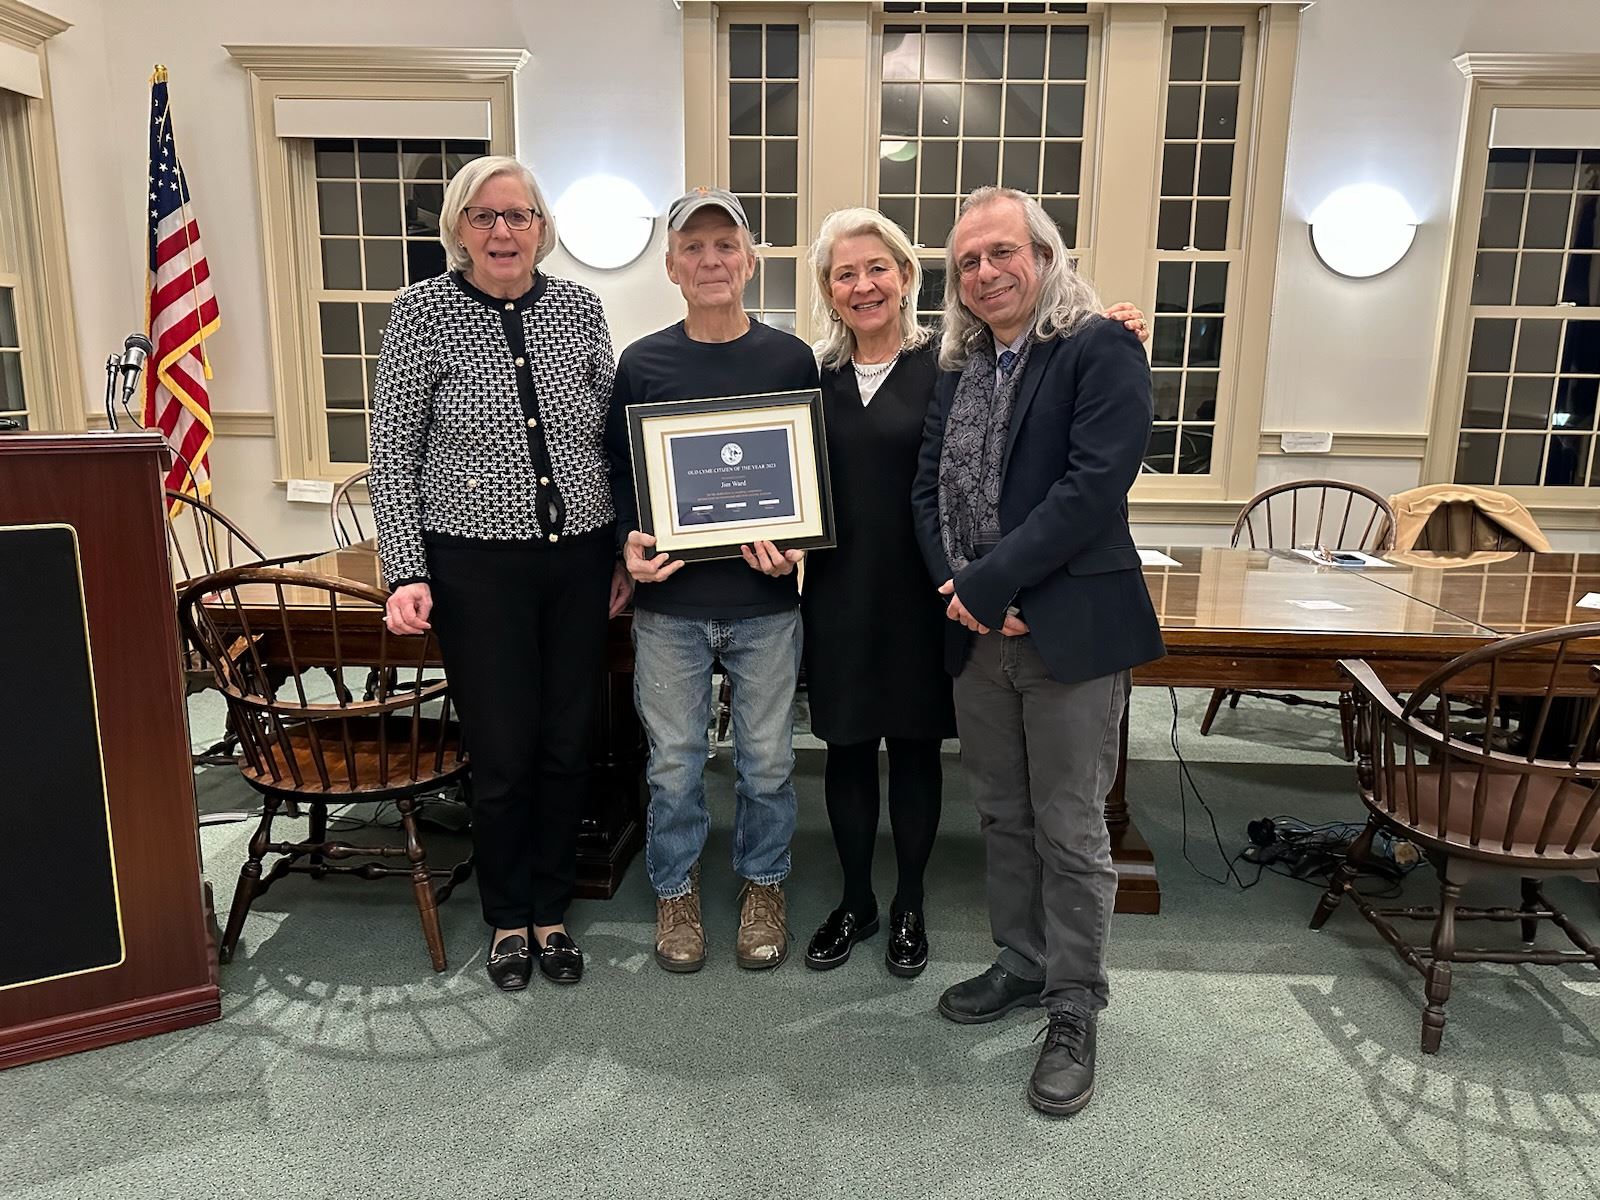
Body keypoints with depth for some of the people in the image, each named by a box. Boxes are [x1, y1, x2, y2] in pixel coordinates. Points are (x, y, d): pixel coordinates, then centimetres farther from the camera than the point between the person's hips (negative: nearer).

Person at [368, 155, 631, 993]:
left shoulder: (579, 308, 5)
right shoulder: (424, 310, -3)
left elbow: (613, 435, 11)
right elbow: (392, 452, -3)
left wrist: (625, 550, 8)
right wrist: (406, 573, -10)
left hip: (579, 562, 3)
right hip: (477, 567, -3)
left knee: (567, 746, 9)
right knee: (502, 754, 4)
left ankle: (551, 909, 31)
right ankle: (508, 917, 28)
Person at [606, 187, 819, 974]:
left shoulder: (791, 359, 1)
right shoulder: (642, 364, 1)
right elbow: (618, 471, 6)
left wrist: (795, 545, -12)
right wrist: (631, 543, -12)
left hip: (766, 600, 0)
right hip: (670, 602, 0)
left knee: (767, 760, 11)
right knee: (674, 762, 11)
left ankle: (762, 887, 34)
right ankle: (676, 892, 33)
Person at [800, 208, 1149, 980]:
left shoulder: (946, 364, -6)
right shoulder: (813, 374, 5)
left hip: (918, 596, -2)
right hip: (839, 596, 3)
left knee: (915, 747, 11)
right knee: (847, 749, 12)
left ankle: (909, 906, 30)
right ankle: (855, 901, 32)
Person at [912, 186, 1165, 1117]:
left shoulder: (1102, 350, -8)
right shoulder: (959, 368, 13)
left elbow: (1093, 486, -19)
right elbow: (929, 490, 9)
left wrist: (988, 585, -19)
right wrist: (957, 588, -8)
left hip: (1069, 630, -6)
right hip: (976, 634, 6)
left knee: (1071, 832, 5)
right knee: (1004, 817, 17)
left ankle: (1075, 1010, 22)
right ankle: (1024, 964, 36)